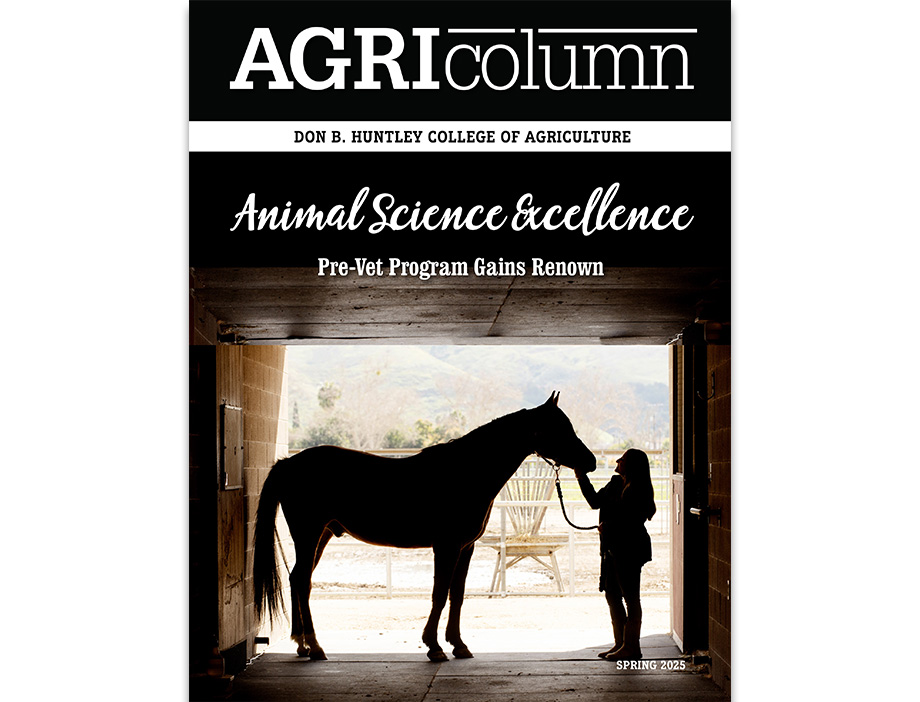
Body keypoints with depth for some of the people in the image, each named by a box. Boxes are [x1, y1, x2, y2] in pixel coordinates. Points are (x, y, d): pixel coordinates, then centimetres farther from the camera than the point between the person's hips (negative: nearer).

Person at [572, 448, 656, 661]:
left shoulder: (637, 491, -15)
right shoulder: (616, 483, 11)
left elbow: (632, 522, -20)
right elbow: (596, 501, 20)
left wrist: (608, 526, -15)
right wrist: (582, 477, 14)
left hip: (629, 550, -9)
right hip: (612, 548, 9)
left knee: (630, 596, -3)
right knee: (612, 594, 13)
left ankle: (631, 647, 3)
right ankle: (620, 643, 21)